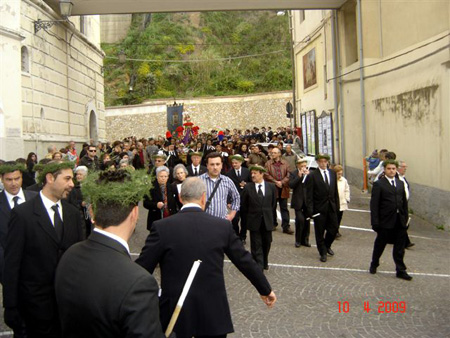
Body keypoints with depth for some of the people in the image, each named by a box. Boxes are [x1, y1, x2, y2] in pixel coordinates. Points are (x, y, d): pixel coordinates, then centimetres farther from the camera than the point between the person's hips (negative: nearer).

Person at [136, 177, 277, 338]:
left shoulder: (162, 227, -9)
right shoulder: (223, 226, -3)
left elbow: (141, 269, -7)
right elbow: (245, 261, 5)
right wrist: (266, 290, 20)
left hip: (174, 312, -1)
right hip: (213, 312, 2)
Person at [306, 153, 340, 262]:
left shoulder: (333, 173, 8)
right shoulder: (313, 176, -7)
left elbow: (335, 190, 12)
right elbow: (309, 195, -8)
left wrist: (337, 205, 8)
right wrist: (310, 209, -13)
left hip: (331, 206, 4)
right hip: (319, 208, -4)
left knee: (334, 229, 7)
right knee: (320, 232, 5)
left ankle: (327, 246, 34)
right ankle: (323, 252, 21)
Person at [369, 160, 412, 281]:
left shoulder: (400, 183, 10)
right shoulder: (378, 184, -7)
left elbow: (404, 202, 12)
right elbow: (374, 205, -10)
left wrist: (405, 218, 6)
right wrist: (375, 222, -14)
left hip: (400, 221, 4)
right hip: (386, 221, -4)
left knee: (399, 248, 8)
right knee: (380, 245, 12)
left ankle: (400, 270, 16)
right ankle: (374, 265, 33)